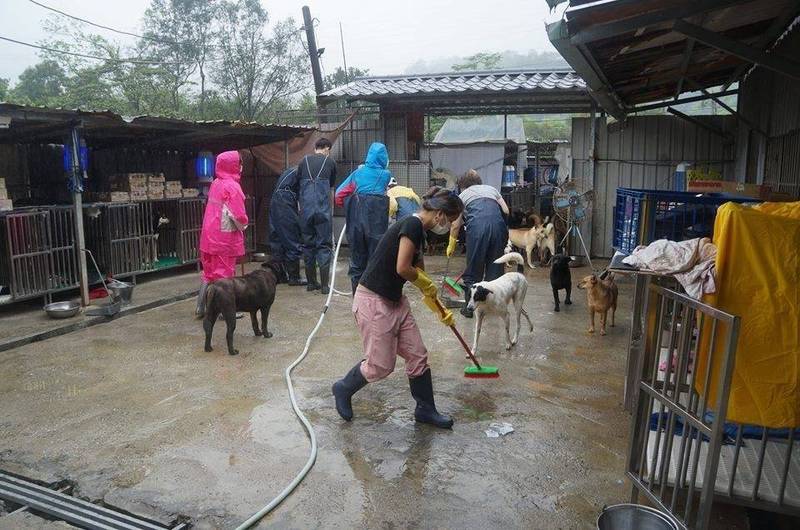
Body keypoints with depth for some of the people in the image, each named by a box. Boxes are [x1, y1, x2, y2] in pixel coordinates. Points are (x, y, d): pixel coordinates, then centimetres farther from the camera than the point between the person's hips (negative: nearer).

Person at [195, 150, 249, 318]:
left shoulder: (215, 184, 9)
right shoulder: (232, 186, -15)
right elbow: (238, 215, -19)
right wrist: (243, 225, 1)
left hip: (209, 235, 7)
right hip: (225, 236, -7)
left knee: (209, 272, 14)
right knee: (225, 273, 2)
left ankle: (200, 307, 18)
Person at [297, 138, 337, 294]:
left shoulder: (304, 161, 12)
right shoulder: (330, 161, 8)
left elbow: (299, 185, 15)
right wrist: (331, 209, 28)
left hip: (305, 209, 2)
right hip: (323, 209, -2)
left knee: (308, 244, 11)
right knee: (324, 245, 2)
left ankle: (311, 282, 18)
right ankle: (324, 285, 0)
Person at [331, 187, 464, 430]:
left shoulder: (419, 230, 12)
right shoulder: (412, 224, -18)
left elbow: (422, 282, 19)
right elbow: (402, 268, -25)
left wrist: (440, 309, 24)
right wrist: (424, 282, -5)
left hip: (395, 302, 9)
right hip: (373, 302, -9)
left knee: (417, 356, 11)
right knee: (381, 365, 4)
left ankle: (425, 409, 27)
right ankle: (343, 389, 30)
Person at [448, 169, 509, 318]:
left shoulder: (463, 195, 24)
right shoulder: (491, 189, 31)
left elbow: (455, 225, 21)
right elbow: (506, 211, 19)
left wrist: (451, 246, 32)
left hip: (477, 225, -2)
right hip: (498, 224, 2)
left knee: (473, 268, 9)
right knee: (495, 267, 14)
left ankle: (469, 307, 16)